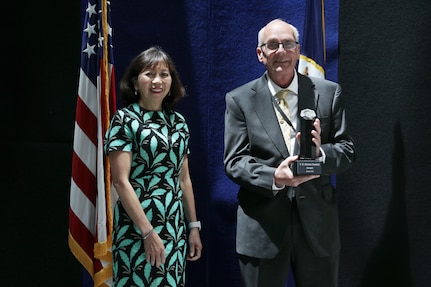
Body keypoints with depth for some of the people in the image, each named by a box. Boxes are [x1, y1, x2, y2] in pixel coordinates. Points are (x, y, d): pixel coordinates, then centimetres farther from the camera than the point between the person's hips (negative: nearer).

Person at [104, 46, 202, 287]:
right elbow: (121, 181, -13)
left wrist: (194, 226, 11)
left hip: (175, 226, 5)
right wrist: (148, 232, -17)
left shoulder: (178, 122, 9)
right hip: (138, 227, -5)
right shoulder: (125, 119, -7)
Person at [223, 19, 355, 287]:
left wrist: (320, 153, -18)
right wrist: (273, 177, -22)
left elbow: (348, 151, 4)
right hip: (262, 228, -1)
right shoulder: (239, 100, 1)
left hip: (318, 225, 2)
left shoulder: (328, 92, 4)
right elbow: (234, 161, -4)